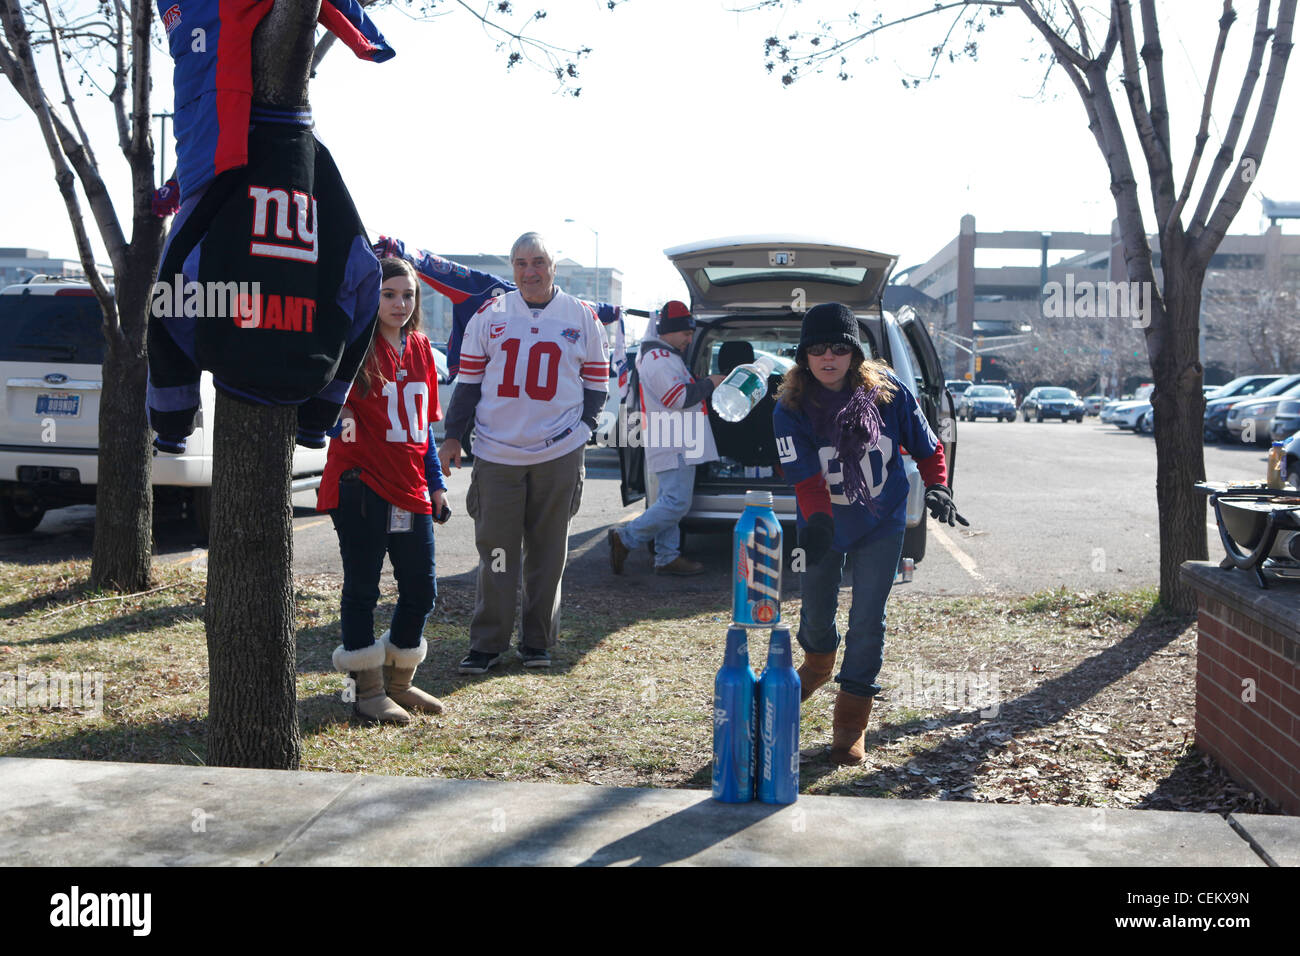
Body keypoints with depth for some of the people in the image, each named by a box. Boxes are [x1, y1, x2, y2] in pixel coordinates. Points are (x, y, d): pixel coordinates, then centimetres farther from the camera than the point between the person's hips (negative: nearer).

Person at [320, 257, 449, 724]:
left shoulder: (420, 348, 11)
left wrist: (436, 482, 15)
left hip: (411, 490, 6)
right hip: (361, 486, -6)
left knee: (421, 590, 10)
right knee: (363, 589, 3)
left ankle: (399, 682, 27)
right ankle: (368, 690, 15)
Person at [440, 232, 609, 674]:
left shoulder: (582, 317, 5)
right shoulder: (489, 315, 5)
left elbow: (597, 380, 11)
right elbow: (468, 379, 10)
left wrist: (581, 427, -1)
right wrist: (453, 436, 6)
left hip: (558, 454, 0)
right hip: (496, 453, 0)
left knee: (548, 551, 7)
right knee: (495, 550, 1)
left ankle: (538, 641, 19)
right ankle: (488, 643, 11)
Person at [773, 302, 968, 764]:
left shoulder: (887, 390, -15)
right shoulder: (790, 409, -19)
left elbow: (925, 445, -2)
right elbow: (804, 476, -26)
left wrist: (937, 487, -17)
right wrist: (818, 520, -43)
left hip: (882, 524, -1)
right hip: (822, 525, 1)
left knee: (867, 621, -6)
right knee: (816, 612, 16)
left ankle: (851, 723, 8)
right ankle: (818, 662, 53)